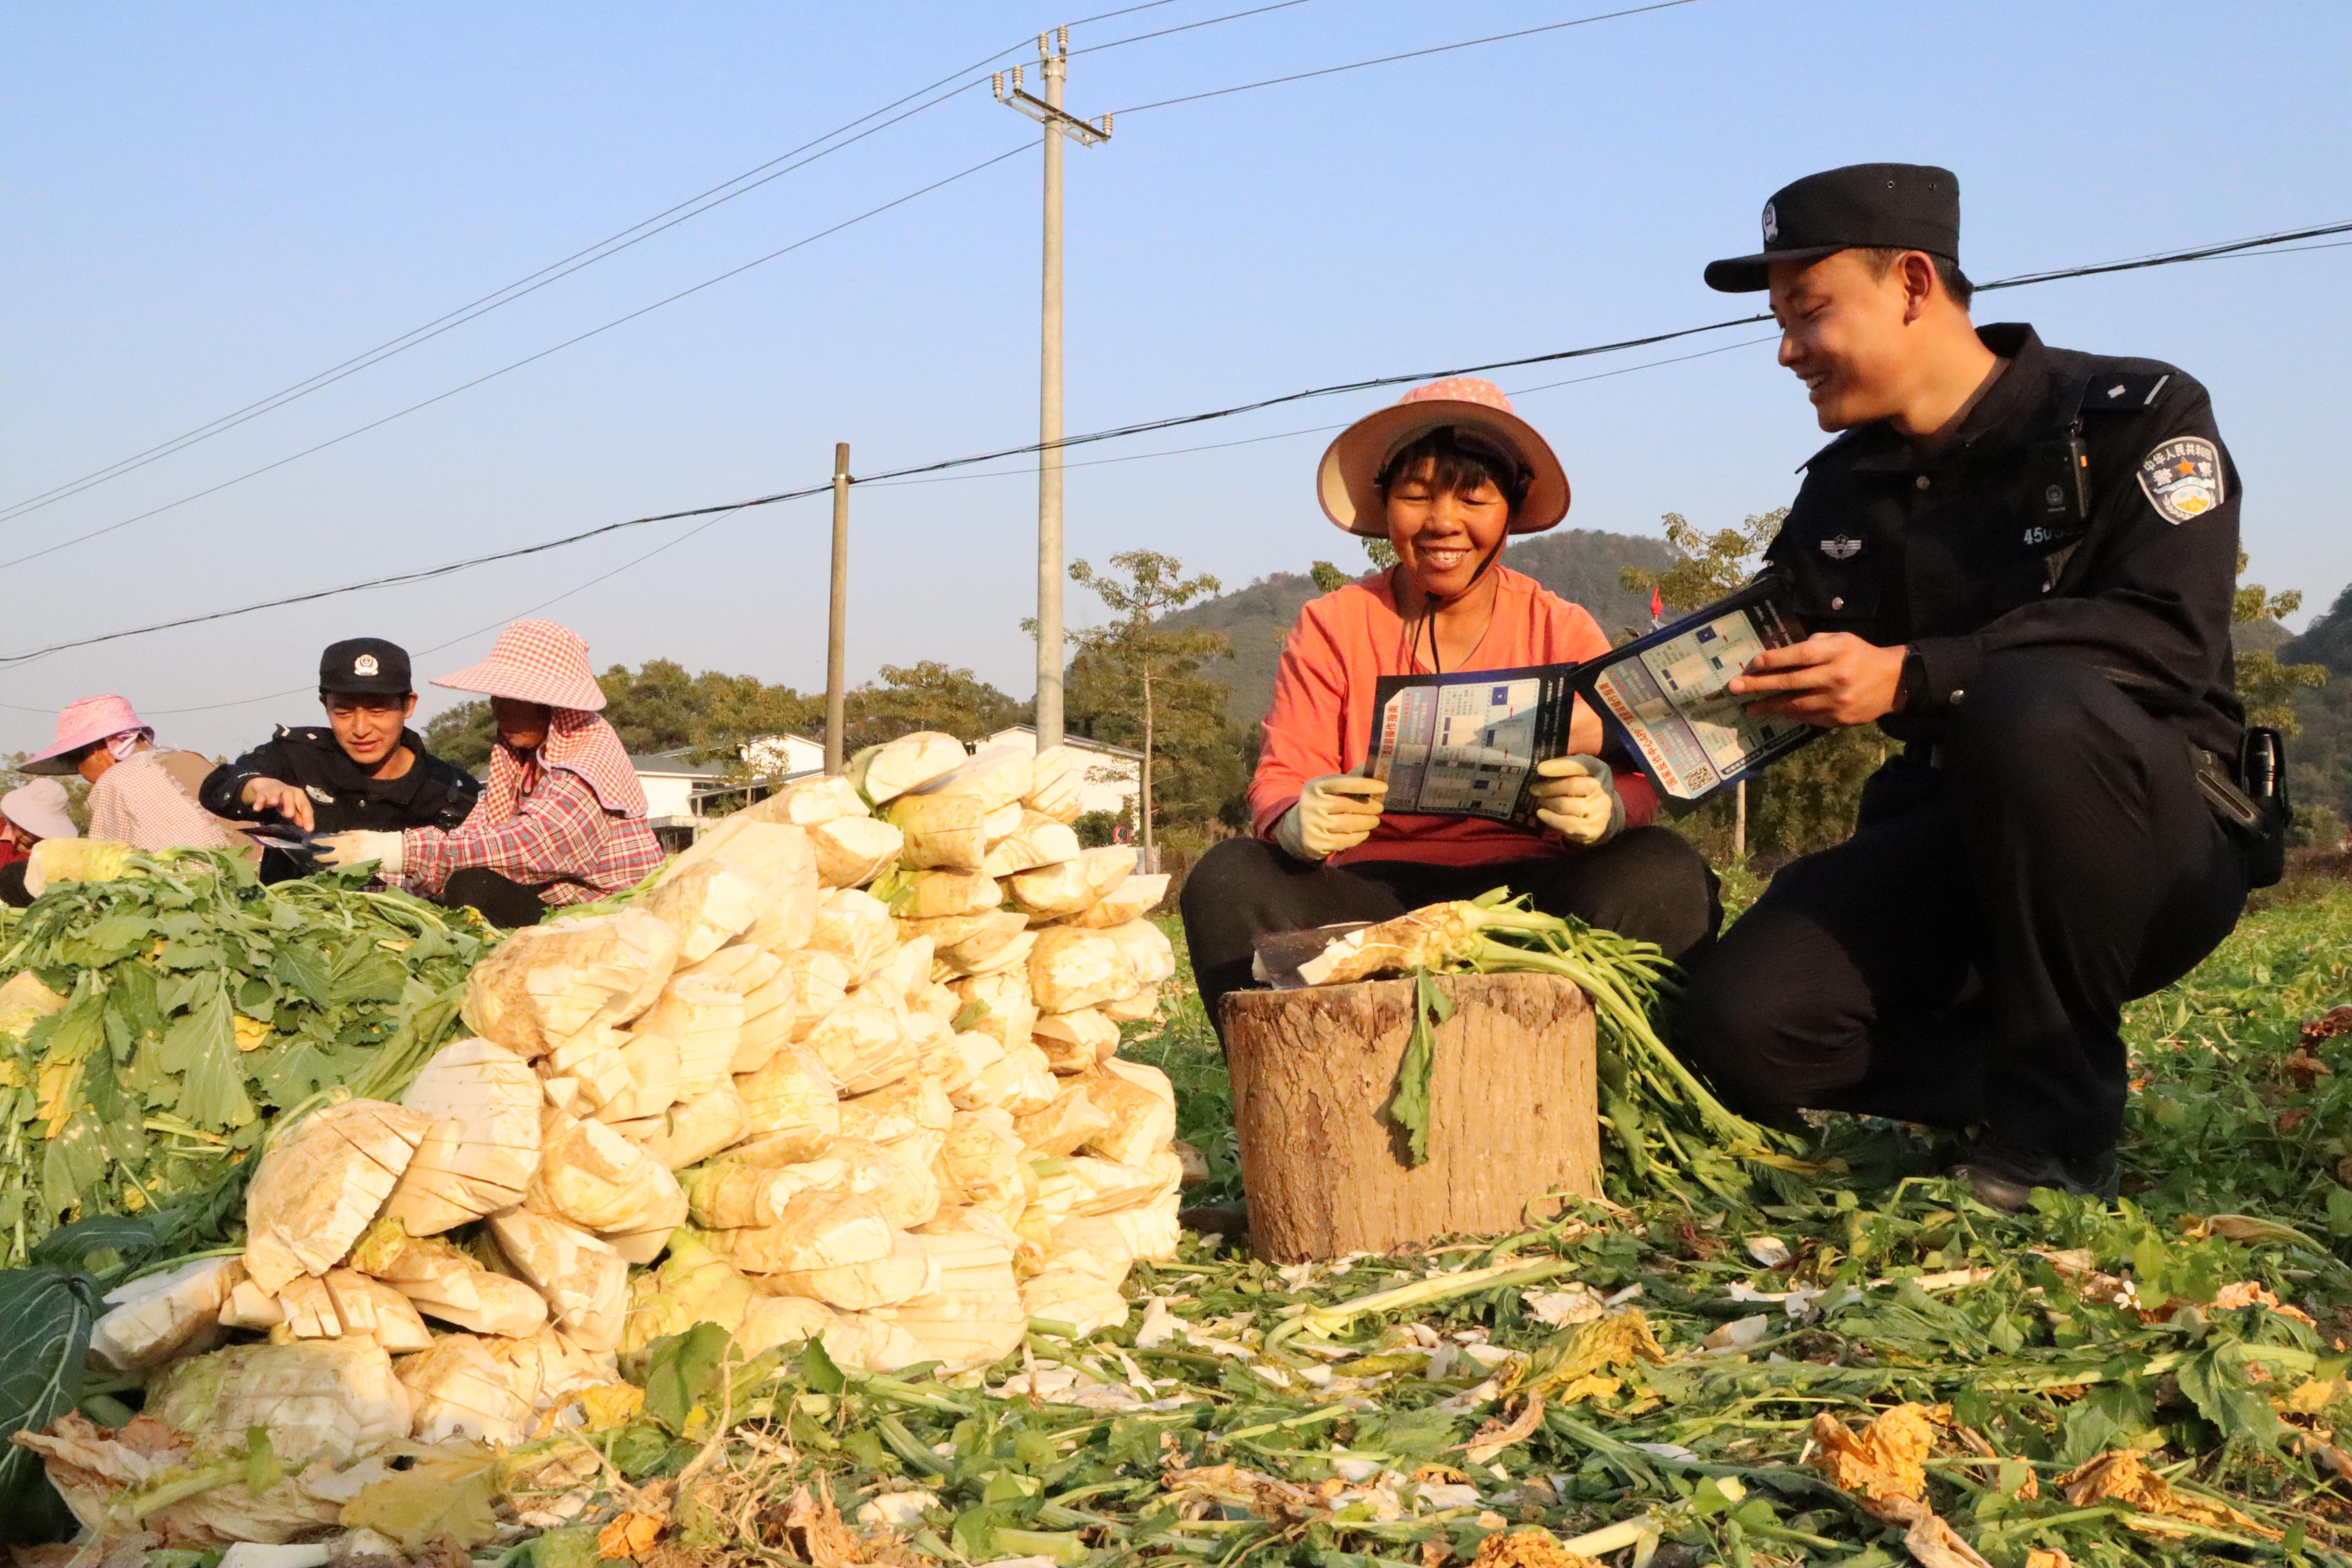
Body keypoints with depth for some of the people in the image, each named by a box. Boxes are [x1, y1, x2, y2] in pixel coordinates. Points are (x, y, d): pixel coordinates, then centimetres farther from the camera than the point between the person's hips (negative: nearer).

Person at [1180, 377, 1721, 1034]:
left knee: (1662, 874, -28)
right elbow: (1279, 782, -2)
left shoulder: (1564, 631, 8)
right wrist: (1300, 820, -28)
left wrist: (1606, 808, -29)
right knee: (1229, 880, -27)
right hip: (1372, 895, 0)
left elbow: (1635, 779, -3)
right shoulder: (1329, 628, 8)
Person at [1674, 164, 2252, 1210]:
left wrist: (1911, 677, -31)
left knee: (2031, 705, -39)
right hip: (1949, 850, 4)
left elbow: (2172, 639, -23)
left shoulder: (2133, 417, -7)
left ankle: (2058, 1123, -22)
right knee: (1741, 1028, -21)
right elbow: (1772, 691, 14)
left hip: (2151, 847, -4)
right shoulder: (1840, 496, 10)